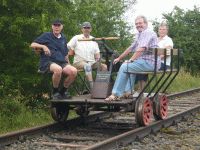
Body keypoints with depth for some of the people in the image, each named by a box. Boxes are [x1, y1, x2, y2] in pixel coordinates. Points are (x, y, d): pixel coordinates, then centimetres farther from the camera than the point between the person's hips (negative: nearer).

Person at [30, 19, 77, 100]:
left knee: (74, 71, -27)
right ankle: (55, 92, -17)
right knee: (58, 69, -41)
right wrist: (43, 46, -13)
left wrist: (68, 64, 17)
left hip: (62, 63, 5)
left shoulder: (63, 38, 22)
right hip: (48, 62, -4)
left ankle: (63, 91, -5)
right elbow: (32, 45, 3)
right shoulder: (46, 36, 8)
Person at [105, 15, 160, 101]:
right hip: (144, 61, 11)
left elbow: (141, 49, -22)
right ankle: (128, 91, 15)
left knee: (124, 67, -17)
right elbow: (131, 48, 27)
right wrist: (119, 58, 27)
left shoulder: (148, 33, -10)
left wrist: (131, 60, -23)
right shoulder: (139, 35, 23)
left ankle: (116, 94, -16)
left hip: (150, 62, -11)